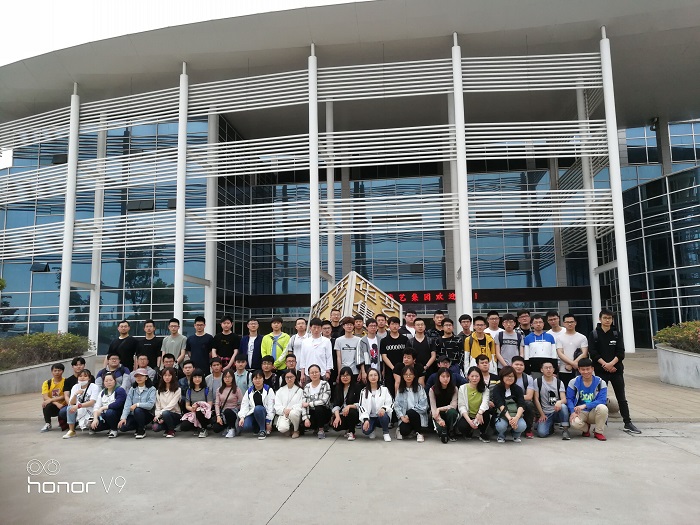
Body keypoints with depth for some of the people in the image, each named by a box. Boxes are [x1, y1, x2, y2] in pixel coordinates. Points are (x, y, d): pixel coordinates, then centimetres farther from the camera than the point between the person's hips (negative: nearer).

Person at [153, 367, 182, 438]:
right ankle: (168, 428, 7)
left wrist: (160, 414, -19)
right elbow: (157, 405, 5)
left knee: (165, 413, -36)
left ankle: (171, 431, -9)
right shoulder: (159, 390, 12)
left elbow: (171, 405, -12)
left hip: (175, 414, -3)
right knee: (155, 427, -27)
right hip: (161, 415, 3)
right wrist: (157, 415, -13)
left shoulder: (177, 390, -3)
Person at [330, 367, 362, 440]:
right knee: (335, 425, -26)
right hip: (341, 413, 3)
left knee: (351, 411, -36)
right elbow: (335, 404, -2)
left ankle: (351, 432, -9)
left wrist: (349, 406, -27)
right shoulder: (338, 388, 7)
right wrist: (337, 416, -19)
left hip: (354, 413, -3)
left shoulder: (356, 387, -5)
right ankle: (348, 428, 9)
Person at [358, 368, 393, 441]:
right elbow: (362, 406, -6)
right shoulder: (364, 391, 2)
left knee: (383, 415, -36)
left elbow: (391, 403, -5)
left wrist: (384, 408, -28)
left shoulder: (384, 389, 0)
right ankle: (372, 429, 11)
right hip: (370, 417, 0)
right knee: (366, 431, -29)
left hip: (382, 415, 0)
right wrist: (365, 419, -22)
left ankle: (386, 433, -5)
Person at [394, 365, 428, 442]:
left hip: (418, 416, -1)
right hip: (405, 417, 1)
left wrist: (409, 415, -16)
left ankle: (420, 432, -9)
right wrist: (402, 417, -18)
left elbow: (423, 405, -11)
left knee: (411, 413, -34)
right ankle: (401, 430, 10)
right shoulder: (400, 389, 6)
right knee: (404, 431, -28)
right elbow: (396, 405, 0)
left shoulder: (419, 388, -2)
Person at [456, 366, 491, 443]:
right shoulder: (462, 388, -3)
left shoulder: (484, 389, 0)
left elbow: (485, 402, -18)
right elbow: (461, 406, -10)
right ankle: (470, 431, 7)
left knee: (487, 410, -31)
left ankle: (483, 434, -6)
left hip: (479, 416, 1)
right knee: (462, 426, -34)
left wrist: (480, 413, -38)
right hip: (467, 416, -1)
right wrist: (469, 420, -25)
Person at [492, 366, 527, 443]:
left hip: (516, 414, 2)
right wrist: (509, 418, -39)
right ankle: (501, 436, 3)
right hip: (502, 415, -2)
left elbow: (521, 405, -16)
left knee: (521, 426, -31)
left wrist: (516, 418, -36)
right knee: (501, 426, -35)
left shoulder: (518, 389, -2)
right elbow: (501, 405, -22)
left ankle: (516, 435, 7)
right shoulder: (497, 389, -8)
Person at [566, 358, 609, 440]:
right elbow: (569, 399, -2)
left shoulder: (600, 382, -5)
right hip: (580, 412, 0)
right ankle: (586, 428, 8)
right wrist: (573, 412, -21)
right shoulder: (573, 382, -2)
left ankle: (599, 432, -6)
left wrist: (585, 405, -27)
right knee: (575, 423, -34)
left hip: (594, 413, 0)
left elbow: (602, 401, -15)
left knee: (602, 407, -34)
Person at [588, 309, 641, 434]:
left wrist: (611, 363, -16)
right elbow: (593, 353, -6)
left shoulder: (617, 334, 8)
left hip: (617, 370, 2)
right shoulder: (593, 335, 2)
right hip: (601, 371, -1)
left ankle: (628, 423, 9)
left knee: (621, 398, 5)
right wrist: (605, 364, -15)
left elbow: (621, 353, -2)